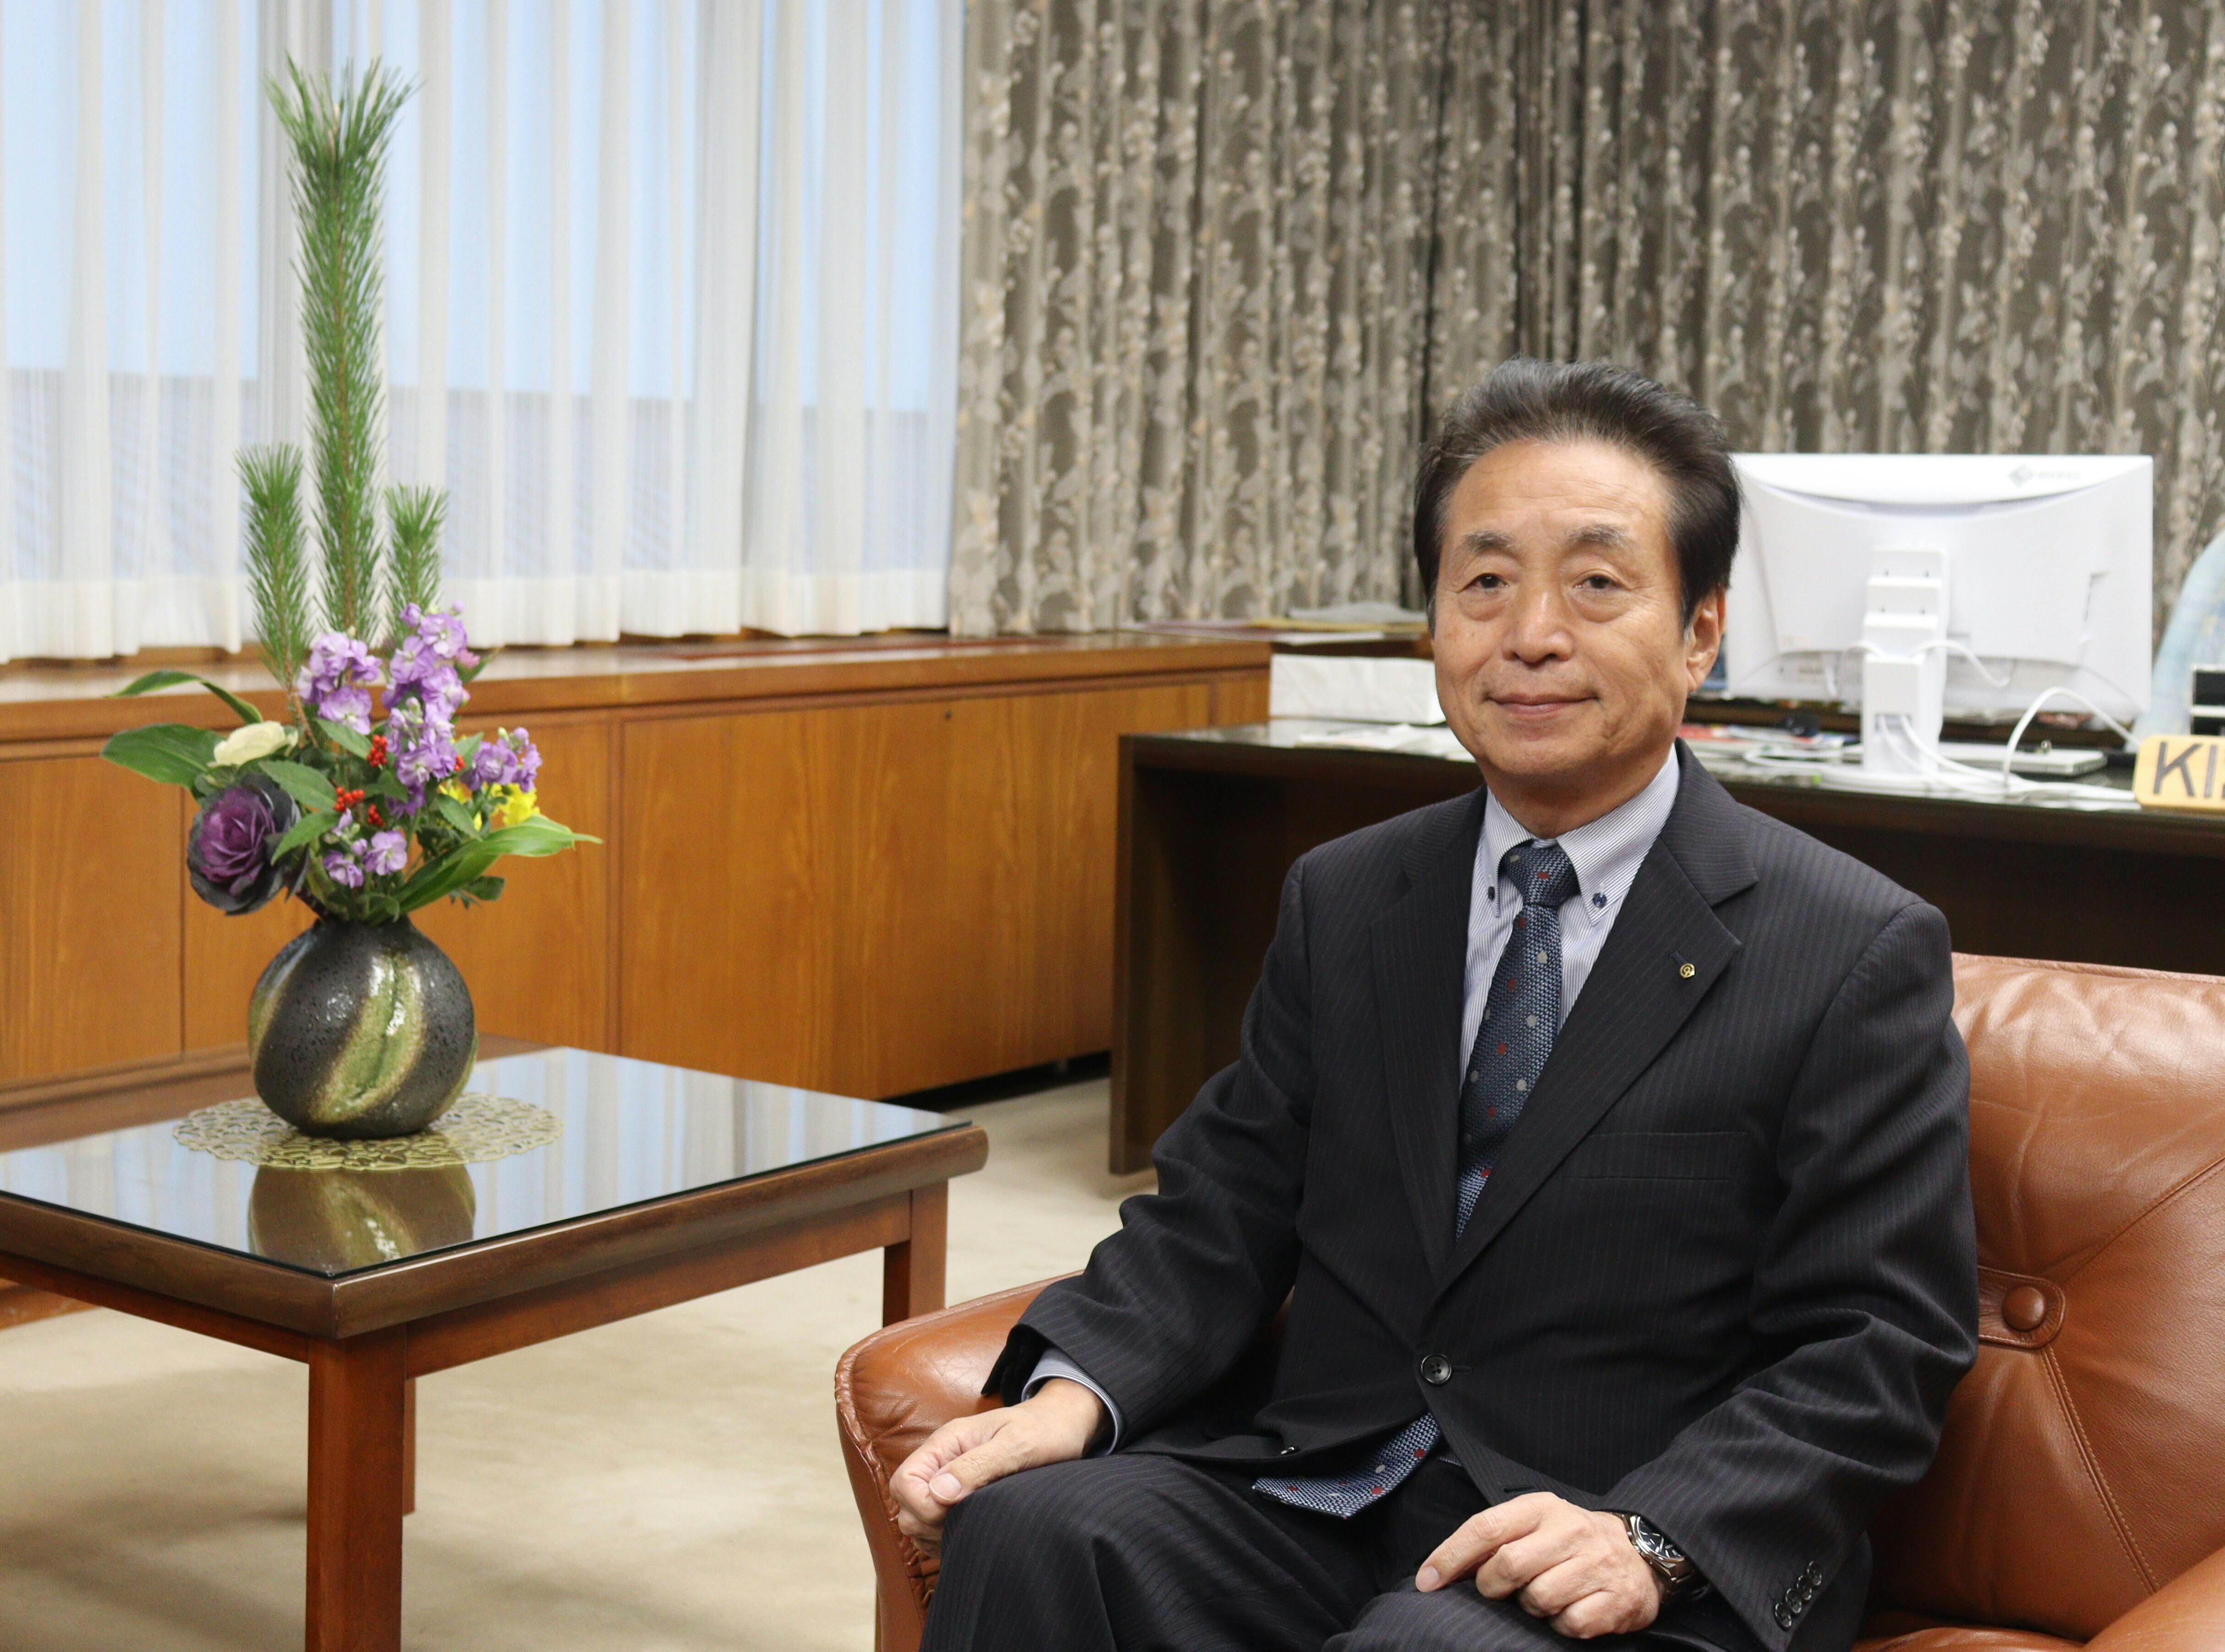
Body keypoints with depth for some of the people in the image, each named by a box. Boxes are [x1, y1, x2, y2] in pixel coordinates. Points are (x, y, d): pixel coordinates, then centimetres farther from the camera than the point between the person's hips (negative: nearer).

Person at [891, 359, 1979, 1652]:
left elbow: (1878, 1347, -7)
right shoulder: (1341, 902, 11)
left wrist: (1648, 1537, -22)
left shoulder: (1862, 956, -4)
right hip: (1316, 1490, 4)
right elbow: (1223, 1209, 9)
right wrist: (1078, 1388, -11)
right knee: (1032, 1526, -22)